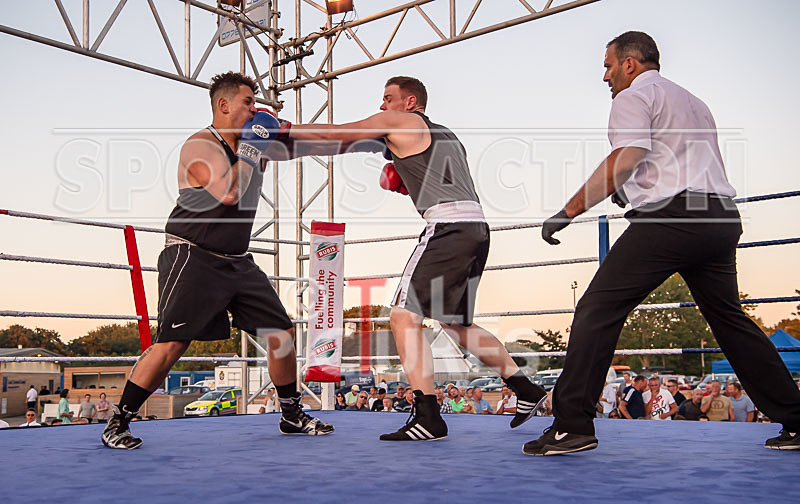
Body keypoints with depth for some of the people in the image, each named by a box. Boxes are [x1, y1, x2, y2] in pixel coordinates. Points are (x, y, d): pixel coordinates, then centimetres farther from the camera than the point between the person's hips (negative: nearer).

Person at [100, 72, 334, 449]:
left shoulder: (253, 141, 13)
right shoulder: (201, 146, -12)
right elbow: (228, 193, -26)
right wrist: (250, 152, -15)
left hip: (238, 262, 8)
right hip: (194, 258, -8)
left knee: (282, 333, 6)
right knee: (172, 343, -16)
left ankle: (292, 416, 21)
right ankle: (117, 423, -1)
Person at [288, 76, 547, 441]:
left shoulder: (398, 122, 6)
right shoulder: (446, 135, 29)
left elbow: (334, 134, 7)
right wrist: (405, 182, 27)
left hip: (448, 226, -9)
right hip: (477, 226, 9)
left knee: (404, 317, -9)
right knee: (455, 323, 21)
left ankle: (428, 418, -16)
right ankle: (526, 390, 22)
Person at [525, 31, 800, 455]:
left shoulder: (633, 97, 4)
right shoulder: (694, 102, 30)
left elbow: (625, 160, -13)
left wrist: (568, 211, -14)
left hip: (671, 215, -8)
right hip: (721, 217, 9)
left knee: (597, 310, -8)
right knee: (729, 318, 17)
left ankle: (572, 426, -13)